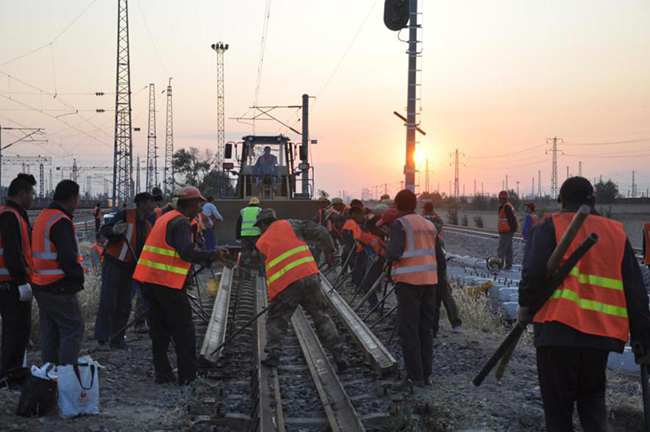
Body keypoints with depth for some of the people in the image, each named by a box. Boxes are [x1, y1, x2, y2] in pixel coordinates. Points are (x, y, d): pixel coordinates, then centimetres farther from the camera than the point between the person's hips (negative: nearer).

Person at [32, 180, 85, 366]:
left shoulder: (42, 216, 14)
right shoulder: (61, 222, -18)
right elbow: (68, 258, -24)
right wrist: (79, 276, -7)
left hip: (41, 286, 10)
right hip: (59, 288, -10)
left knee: (49, 333, 14)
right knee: (73, 330, -3)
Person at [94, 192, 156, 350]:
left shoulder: (147, 226, 12)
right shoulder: (125, 215, -10)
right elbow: (105, 230, -15)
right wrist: (114, 231, -36)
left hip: (130, 269, 7)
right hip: (113, 264, -7)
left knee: (124, 306, 7)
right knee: (108, 302, -9)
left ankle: (117, 339, 13)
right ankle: (102, 339, -4)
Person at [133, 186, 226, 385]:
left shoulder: (165, 218, 18)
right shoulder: (181, 223, -12)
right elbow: (187, 253, -24)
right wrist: (214, 255, -14)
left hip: (151, 280, 9)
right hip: (169, 284, -9)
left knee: (159, 330, 13)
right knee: (184, 331, 1)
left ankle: (162, 373, 17)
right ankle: (188, 377, 4)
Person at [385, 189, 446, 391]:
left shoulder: (400, 224, -7)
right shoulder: (429, 225, 15)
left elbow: (393, 253, -20)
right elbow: (440, 257, 17)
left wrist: (387, 246, 2)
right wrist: (441, 281, 24)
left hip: (409, 282, -7)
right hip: (430, 281, 7)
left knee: (408, 330, -3)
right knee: (426, 329, 13)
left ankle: (414, 377, -5)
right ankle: (426, 374, 16)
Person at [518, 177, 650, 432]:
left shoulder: (550, 227, 2)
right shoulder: (616, 233, 13)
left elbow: (533, 274, -11)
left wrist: (525, 307, 7)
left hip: (557, 331, -3)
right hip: (600, 334, 3)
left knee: (558, 405, 7)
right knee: (592, 400, 20)